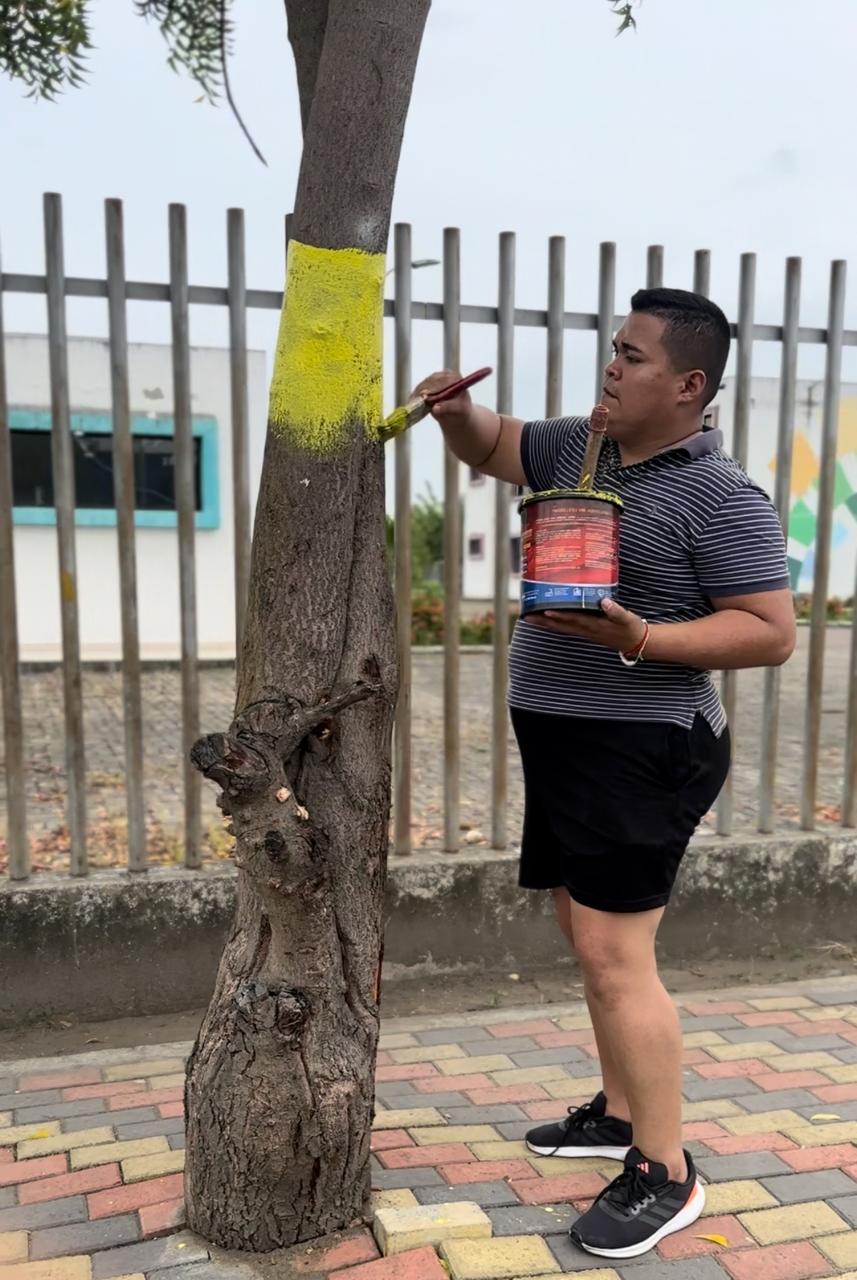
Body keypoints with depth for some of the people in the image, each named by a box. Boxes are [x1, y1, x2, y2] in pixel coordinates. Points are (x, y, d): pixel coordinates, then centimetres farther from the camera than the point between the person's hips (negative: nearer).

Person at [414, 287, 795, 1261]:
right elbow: (490, 448, 22)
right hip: (564, 743, 9)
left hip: (638, 751, -9)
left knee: (614, 959, -8)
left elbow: (771, 632, -16)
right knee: (591, 942, 18)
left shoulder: (720, 495, -13)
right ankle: (620, 1112, 36)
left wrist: (639, 638, -27)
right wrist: (454, 405, -1)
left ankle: (664, 1176, 9)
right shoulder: (581, 446, 10)